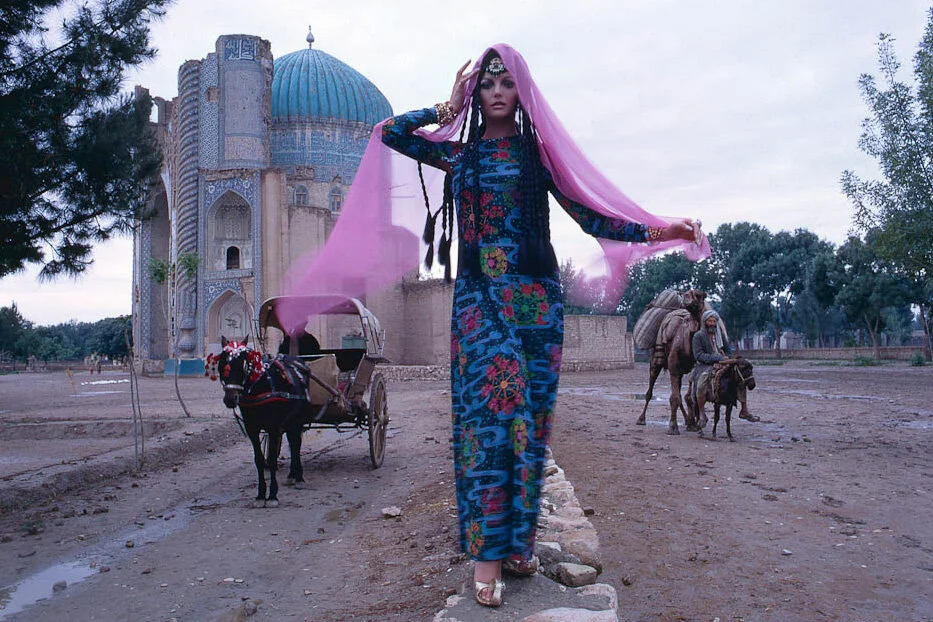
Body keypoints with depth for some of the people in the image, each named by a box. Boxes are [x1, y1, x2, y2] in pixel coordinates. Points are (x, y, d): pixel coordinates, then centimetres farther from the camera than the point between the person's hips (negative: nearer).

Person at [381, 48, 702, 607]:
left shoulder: (538, 152, 10)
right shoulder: (460, 154, 13)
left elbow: (589, 216, 6)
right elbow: (390, 132, 11)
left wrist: (657, 232, -3)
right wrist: (450, 109, 12)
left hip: (536, 294, 1)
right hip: (481, 294, 0)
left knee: (530, 414, 0)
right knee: (489, 409, -9)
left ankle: (518, 539, 11)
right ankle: (488, 551, -6)